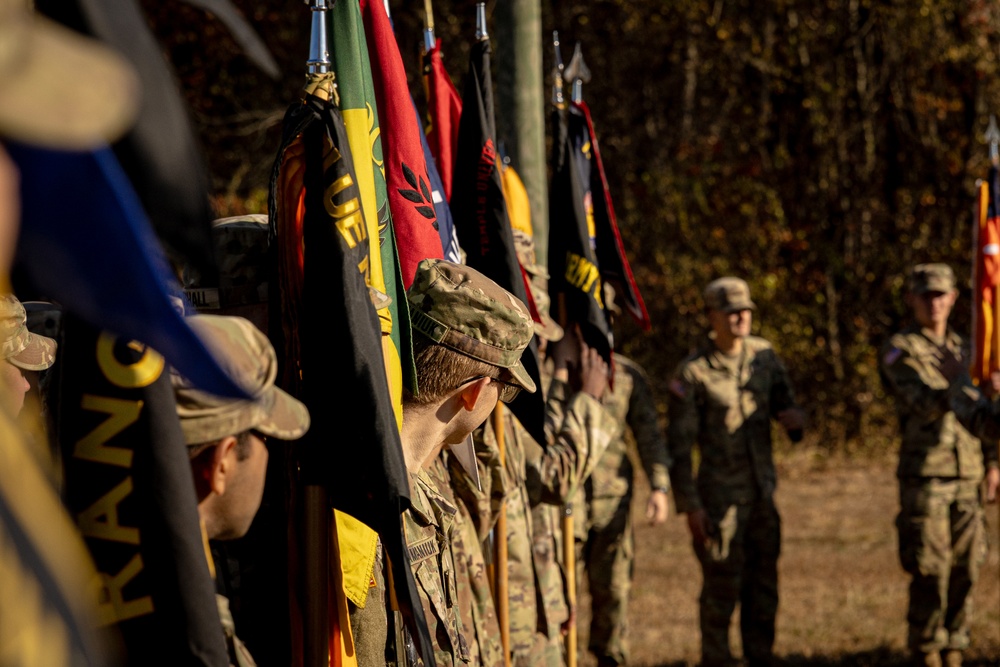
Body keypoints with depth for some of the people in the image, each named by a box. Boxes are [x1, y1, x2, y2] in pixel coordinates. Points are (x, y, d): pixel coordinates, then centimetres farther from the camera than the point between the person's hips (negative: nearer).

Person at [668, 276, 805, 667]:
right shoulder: (692, 374, -11)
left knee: (763, 588, 10)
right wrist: (689, 506, -14)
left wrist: (795, 416, -10)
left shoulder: (764, 356, 4)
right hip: (720, 498, -5)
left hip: (763, 494, 5)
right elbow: (679, 445, -11)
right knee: (721, 590, -2)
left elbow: (784, 401, 16)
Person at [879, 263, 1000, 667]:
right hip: (924, 477, -6)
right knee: (930, 572, -7)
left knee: (964, 569, 5)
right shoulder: (900, 351, -5)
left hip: (966, 478, 6)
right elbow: (926, 404, -21)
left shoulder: (963, 350, 15)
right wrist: (961, 391, -38)